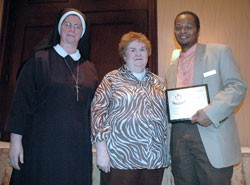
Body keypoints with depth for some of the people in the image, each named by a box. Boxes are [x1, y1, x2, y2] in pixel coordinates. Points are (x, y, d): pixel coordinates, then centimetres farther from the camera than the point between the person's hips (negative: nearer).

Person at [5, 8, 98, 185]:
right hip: (43, 143, -3)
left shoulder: (89, 68, 11)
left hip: (78, 146, 3)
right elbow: (22, 100, -3)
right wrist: (16, 140, -8)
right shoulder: (39, 59, 1)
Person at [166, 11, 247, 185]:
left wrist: (211, 112, -19)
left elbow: (238, 86, -5)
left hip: (212, 135, -4)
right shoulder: (172, 67, 19)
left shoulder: (220, 51, 4)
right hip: (179, 137, 5)